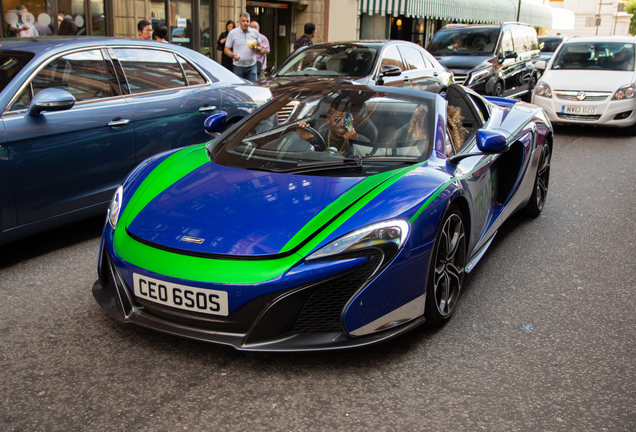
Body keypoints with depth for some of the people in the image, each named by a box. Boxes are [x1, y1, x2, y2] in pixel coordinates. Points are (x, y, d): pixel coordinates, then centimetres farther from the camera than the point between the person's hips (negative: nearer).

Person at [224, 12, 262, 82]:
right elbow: (226, 50, 2)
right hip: (238, 66, -2)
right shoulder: (232, 33, 2)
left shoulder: (255, 32, 9)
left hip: (251, 66, 2)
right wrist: (233, 55, -19)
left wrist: (256, 48, -10)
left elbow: (259, 48, 15)